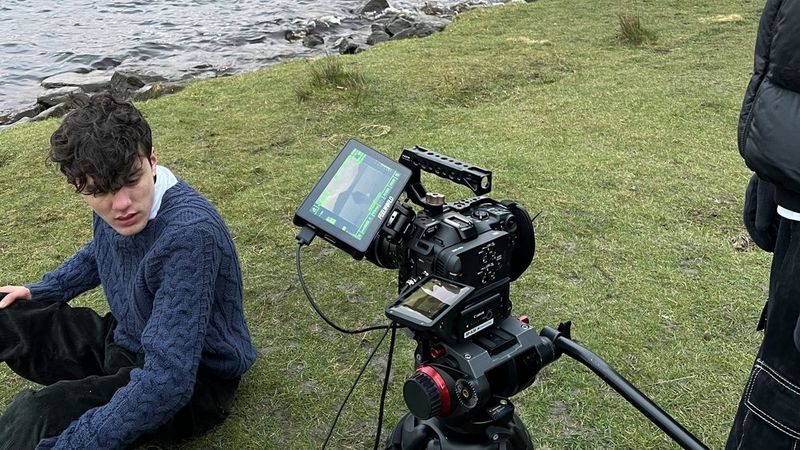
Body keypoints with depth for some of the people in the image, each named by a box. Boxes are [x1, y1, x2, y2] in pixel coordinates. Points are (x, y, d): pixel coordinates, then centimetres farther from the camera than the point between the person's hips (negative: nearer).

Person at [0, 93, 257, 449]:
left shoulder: (189, 233, -35)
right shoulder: (112, 206, -9)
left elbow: (167, 383, -37)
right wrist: (38, 292, 11)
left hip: (193, 383, -8)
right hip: (125, 342, 8)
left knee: (37, 416, -29)